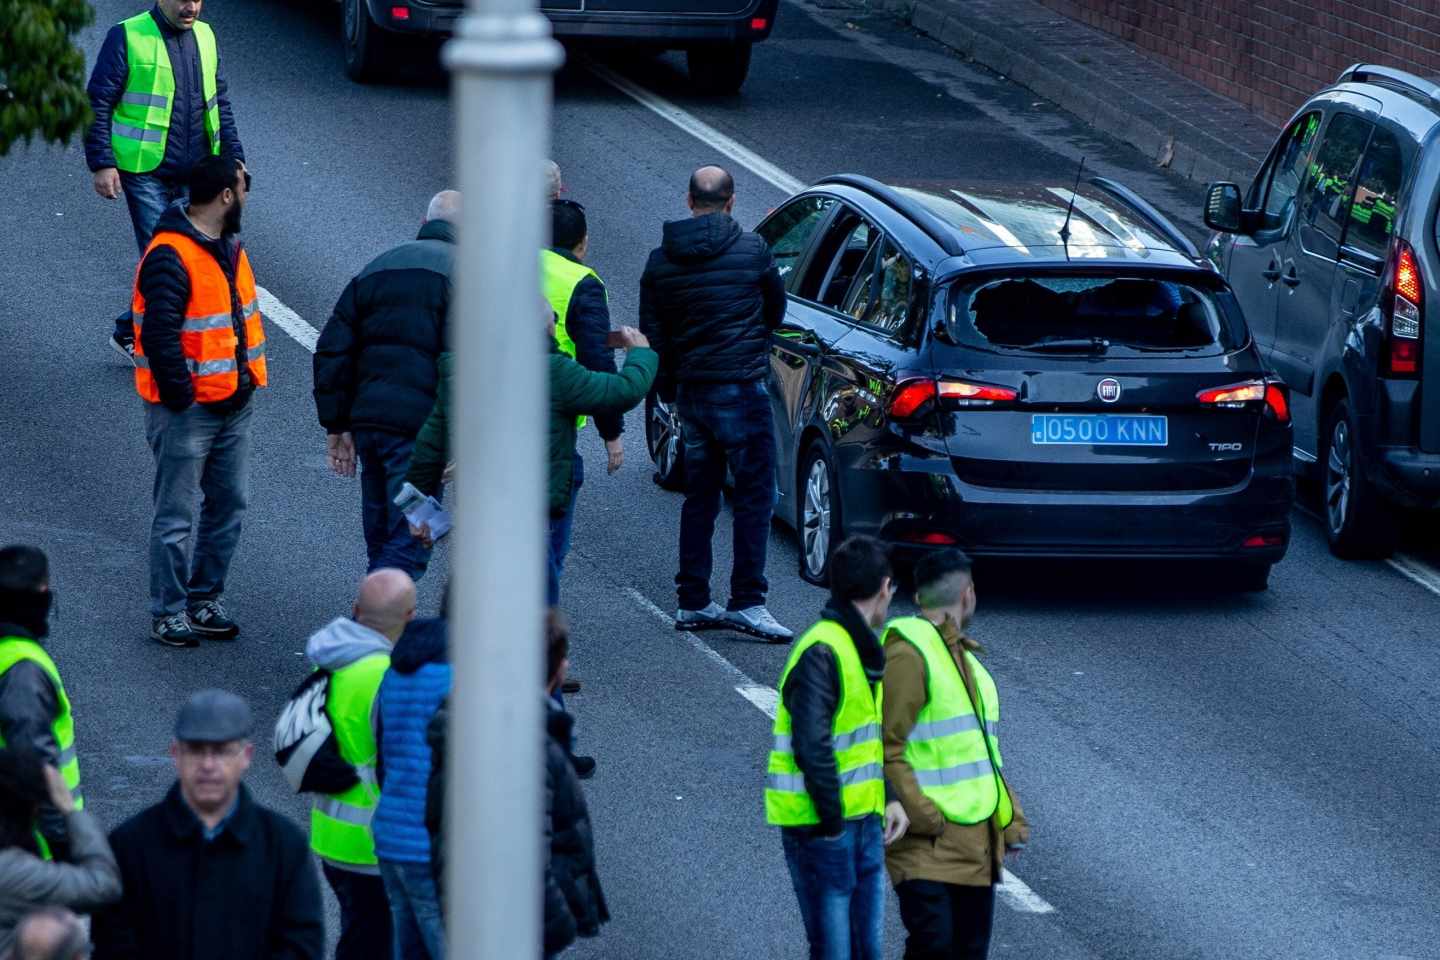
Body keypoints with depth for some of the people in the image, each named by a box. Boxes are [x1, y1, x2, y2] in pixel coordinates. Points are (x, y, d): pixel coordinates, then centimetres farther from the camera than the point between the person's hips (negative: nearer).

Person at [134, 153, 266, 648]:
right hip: (186, 410, -9)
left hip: (234, 404, 9)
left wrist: (249, 377, 15)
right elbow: (159, 335, -24)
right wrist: (180, 396, -20)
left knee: (229, 504, 14)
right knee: (177, 516, -1)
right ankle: (168, 613, 7)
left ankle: (205, 600, 26)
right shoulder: (169, 257, -19)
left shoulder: (229, 247, 11)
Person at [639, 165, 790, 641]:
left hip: (690, 391, 5)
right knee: (754, 497, -2)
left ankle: (692, 602, 16)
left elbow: (652, 333, 7)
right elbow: (776, 311, 6)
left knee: (700, 496, 15)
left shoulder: (661, 261, 3)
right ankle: (747, 602, -9)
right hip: (741, 387, -5)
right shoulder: (752, 250, -8)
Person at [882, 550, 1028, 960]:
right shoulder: (910, 653, -10)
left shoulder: (965, 658, 21)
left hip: (977, 844, 9)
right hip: (928, 844, -9)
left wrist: (1010, 818, 17)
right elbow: (887, 748, -17)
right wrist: (920, 815, -21)